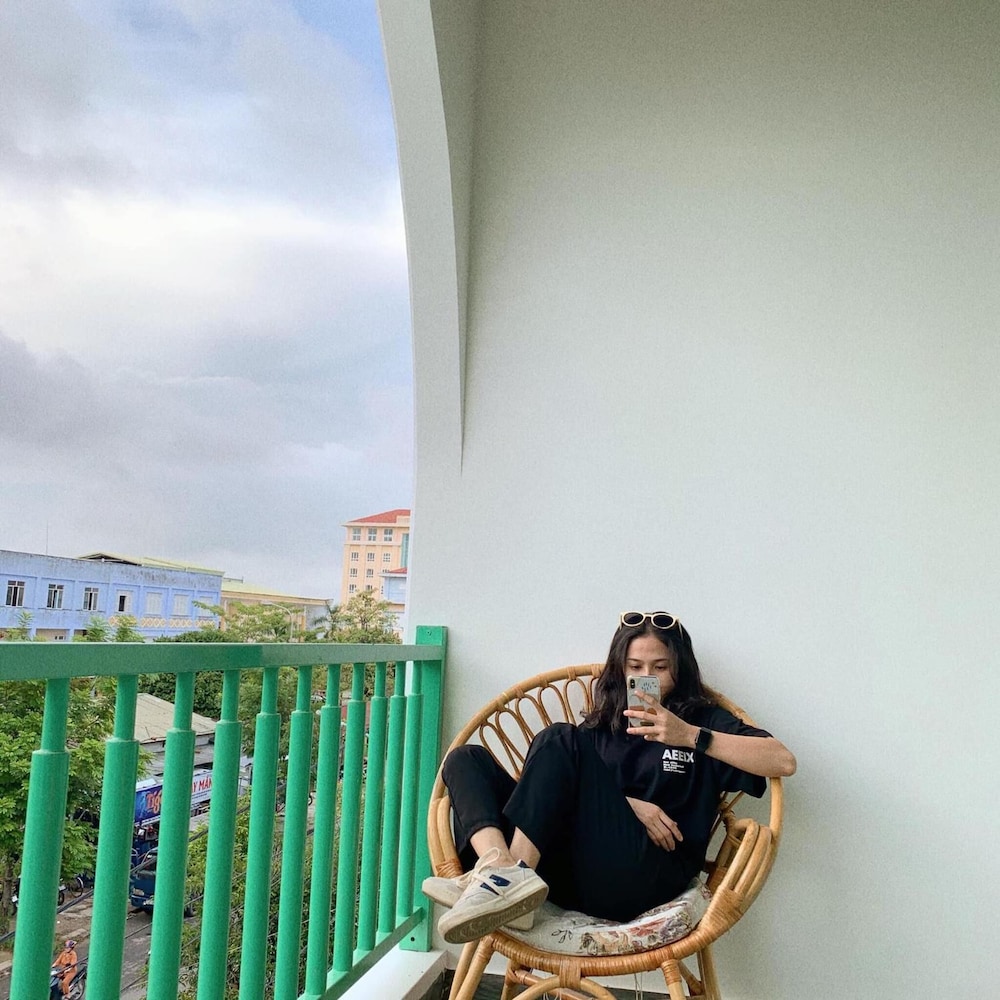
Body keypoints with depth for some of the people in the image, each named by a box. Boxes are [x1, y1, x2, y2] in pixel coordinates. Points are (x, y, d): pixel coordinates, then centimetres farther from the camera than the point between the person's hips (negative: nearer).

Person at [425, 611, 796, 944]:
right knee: (467, 760, -5)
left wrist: (690, 736, -12)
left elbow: (783, 762, -2)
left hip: (641, 878, -4)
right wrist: (623, 804, -7)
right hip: (570, 872, 5)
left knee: (559, 740, -19)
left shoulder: (703, 719, 15)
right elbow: (555, 783, 9)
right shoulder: (601, 725, 25)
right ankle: (503, 867, -34)